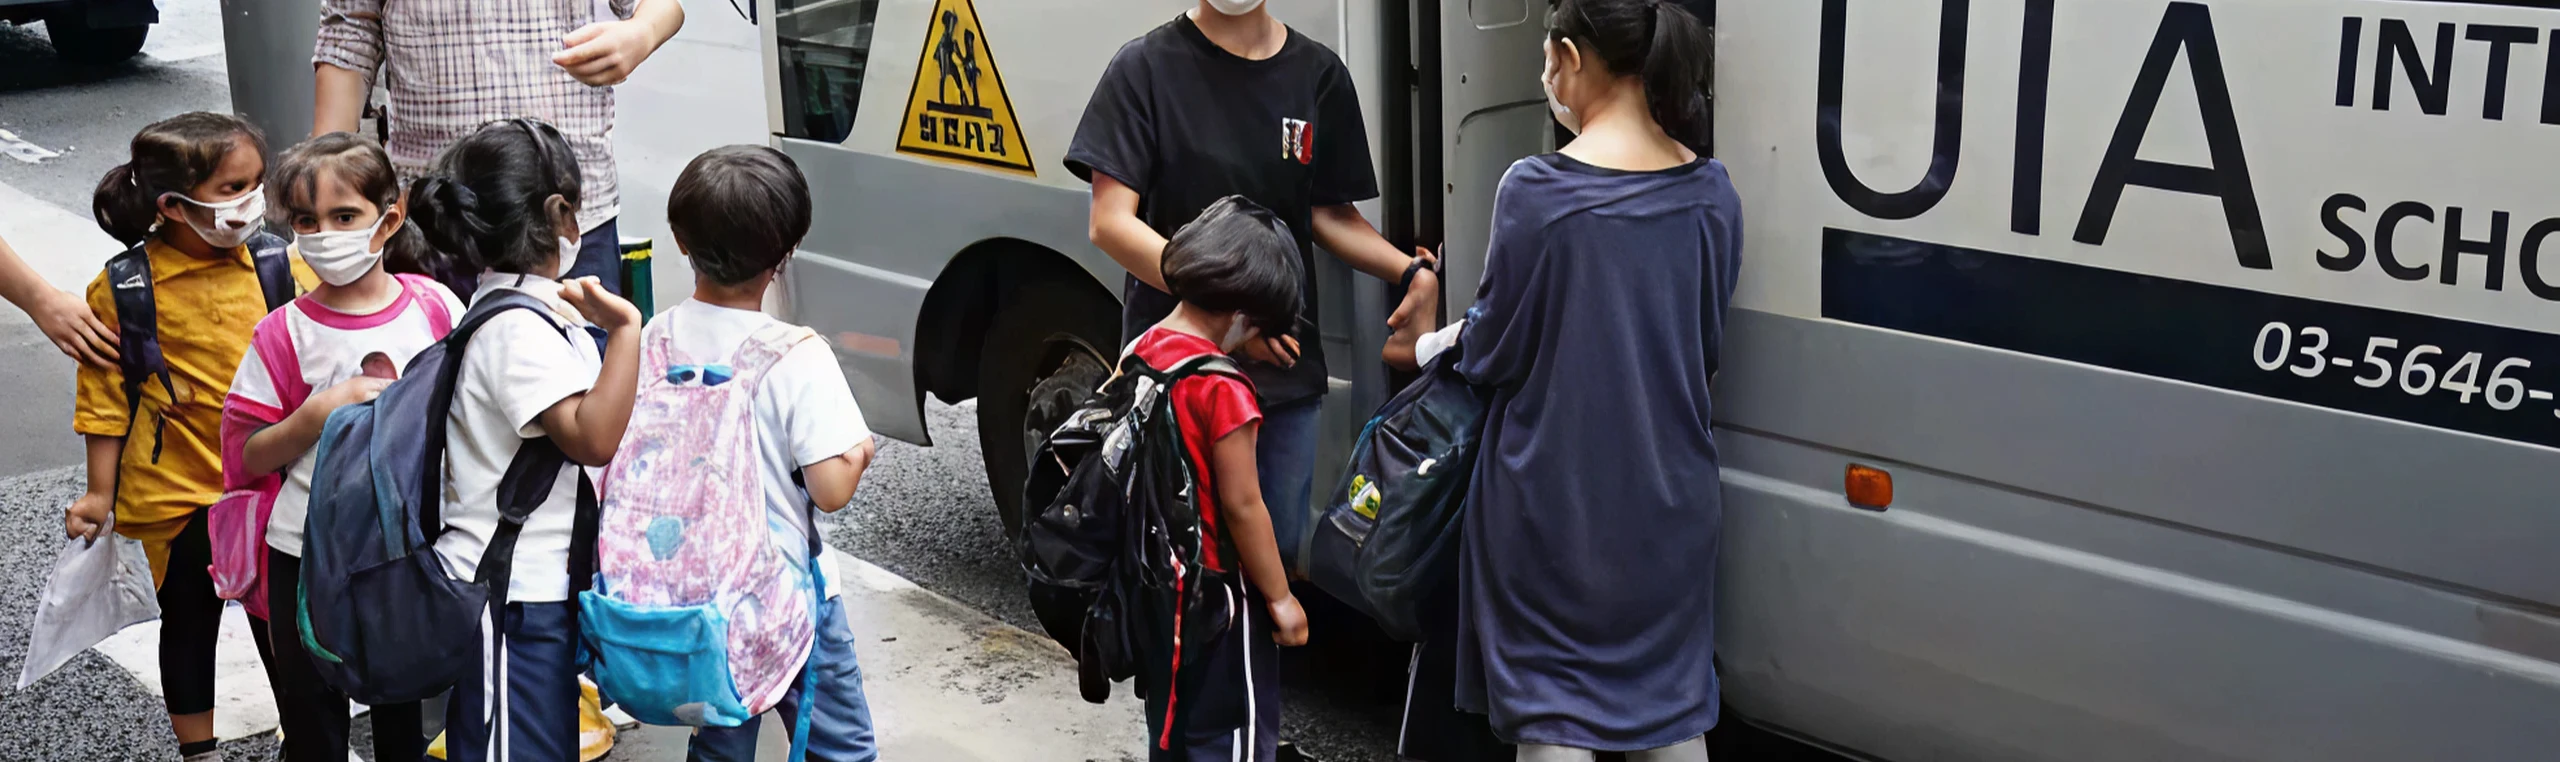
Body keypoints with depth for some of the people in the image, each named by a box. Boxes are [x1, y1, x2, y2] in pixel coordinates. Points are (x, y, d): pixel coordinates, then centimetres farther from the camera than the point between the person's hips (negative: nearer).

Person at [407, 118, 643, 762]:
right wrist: (625, 328, -30)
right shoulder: (520, 329, -20)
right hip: (510, 601, -10)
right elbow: (594, 438, -32)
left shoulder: (532, 310, 11)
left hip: (539, 587, 10)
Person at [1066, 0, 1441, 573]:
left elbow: (1330, 214, 12)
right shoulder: (1146, 67, -6)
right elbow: (1111, 222, -11)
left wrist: (1411, 271, -6)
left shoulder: (1318, 74, 5)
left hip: (1286, 364, 3)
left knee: (1278, 549, 11)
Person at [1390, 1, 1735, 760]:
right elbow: (1704, 343, 10)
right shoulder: (1712, 193, -1)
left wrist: (1441, 347, 12)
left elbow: (1494, 349, -10)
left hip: (1555, 495, -5)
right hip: (1669, 491, 5)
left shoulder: (1537, 190, -17)